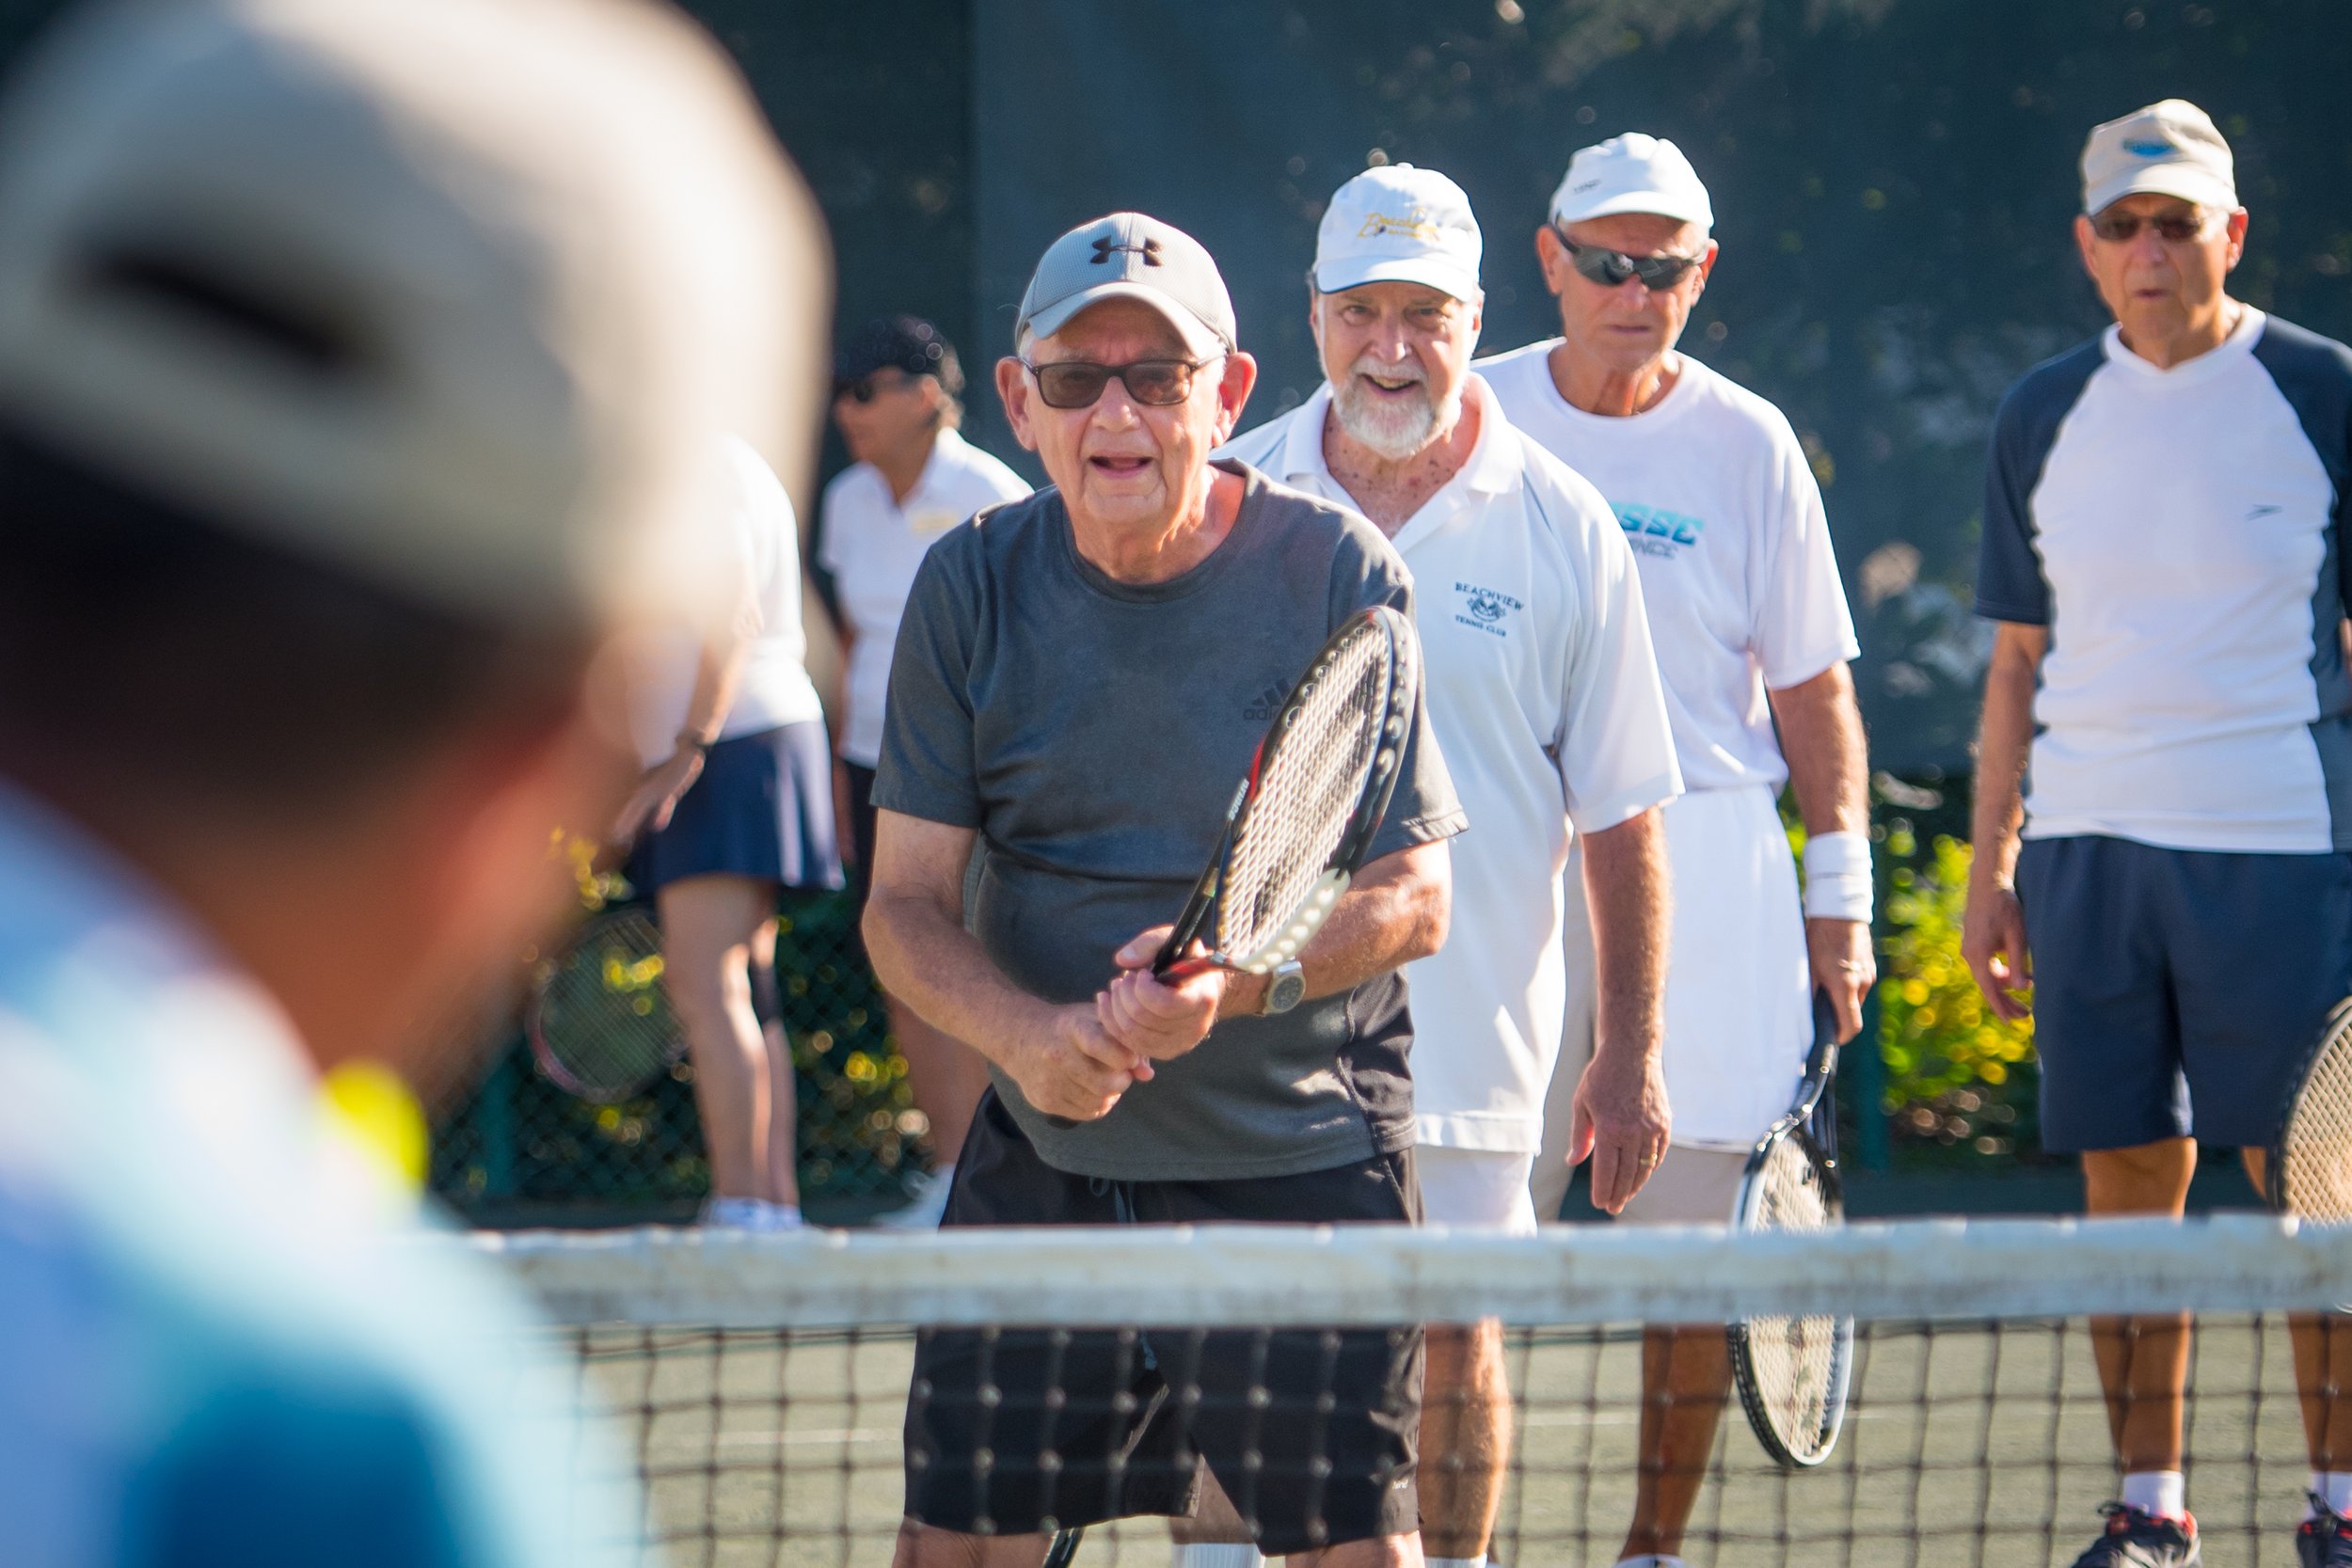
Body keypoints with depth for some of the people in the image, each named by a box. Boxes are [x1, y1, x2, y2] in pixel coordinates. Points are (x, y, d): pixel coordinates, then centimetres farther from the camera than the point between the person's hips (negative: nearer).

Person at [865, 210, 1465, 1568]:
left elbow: (1416, 897, -7)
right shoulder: (972, 588, -2)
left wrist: (1244, 980, -26)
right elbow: (906, 904, -2)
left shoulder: (1338, 575, -8)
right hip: (1045, 1152, 2)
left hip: (1306, 1157, -2)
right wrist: (1028, 1036, -23)